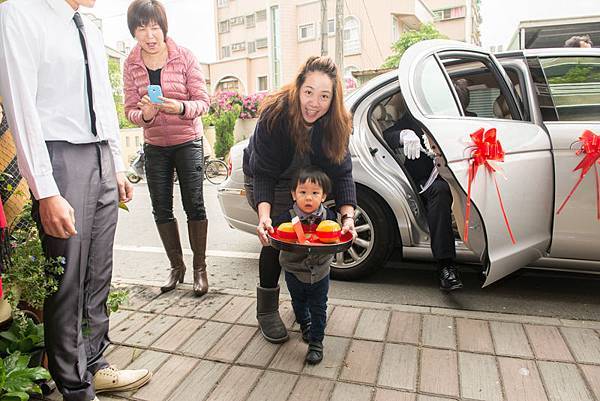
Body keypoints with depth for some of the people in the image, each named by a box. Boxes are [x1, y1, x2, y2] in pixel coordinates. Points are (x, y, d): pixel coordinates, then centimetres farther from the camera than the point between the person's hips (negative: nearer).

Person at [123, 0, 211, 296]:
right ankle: (176, 266, 23)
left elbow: (203, 102, -9)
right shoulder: (131, 64, 0)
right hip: (154, 146, 3)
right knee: (161, 210, 7)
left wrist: (181, 107, -29)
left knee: (194, 205, -4)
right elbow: (130, 109, 0)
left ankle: (200, 268, 11)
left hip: (188, 142, -3)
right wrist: (144, 114, -23)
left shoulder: (185, 57, -8)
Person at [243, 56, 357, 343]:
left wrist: (348, 216, -38)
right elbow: (263, 173, -32)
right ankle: (266, 311, 3)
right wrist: (264, 215, -47)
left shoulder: (337, 123, -23)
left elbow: (341, 173, -23)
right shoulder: (275, 114, -34)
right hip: (265, 180, -3)